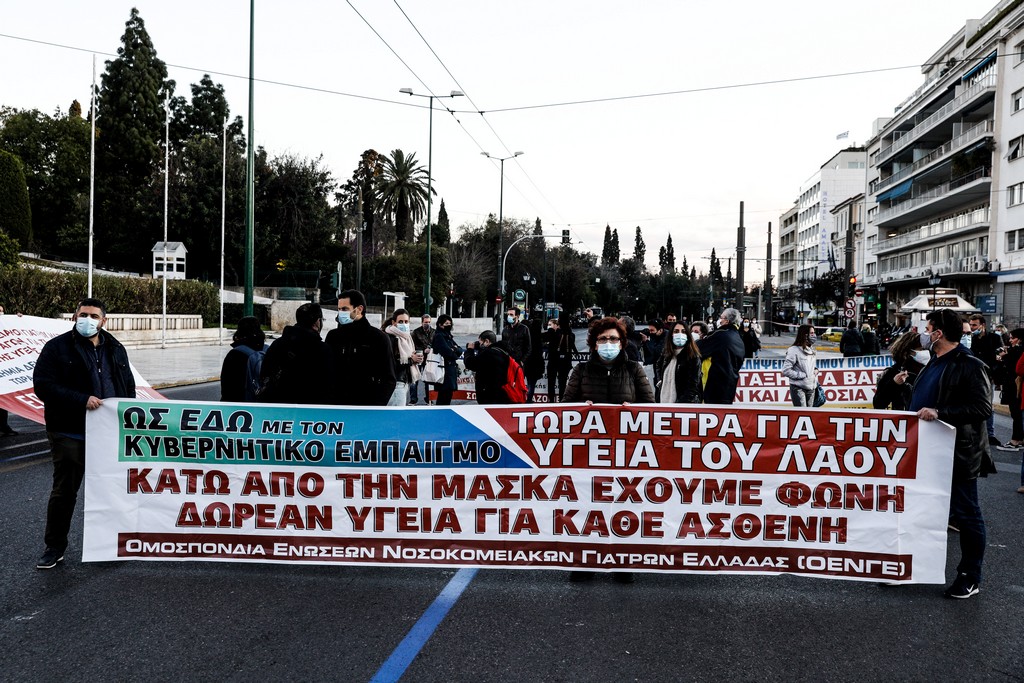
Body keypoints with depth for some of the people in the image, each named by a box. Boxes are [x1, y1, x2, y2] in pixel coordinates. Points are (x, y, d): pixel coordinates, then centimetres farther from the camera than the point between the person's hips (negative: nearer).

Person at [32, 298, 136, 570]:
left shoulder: (115, 349, 11)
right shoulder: (57, 348, -4)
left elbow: (129, 388, 19)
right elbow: (43, 386, -13)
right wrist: (81, 400, -23)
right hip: (70, 434, -4)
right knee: (65, 490, 5)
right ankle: (55, 546, 20)